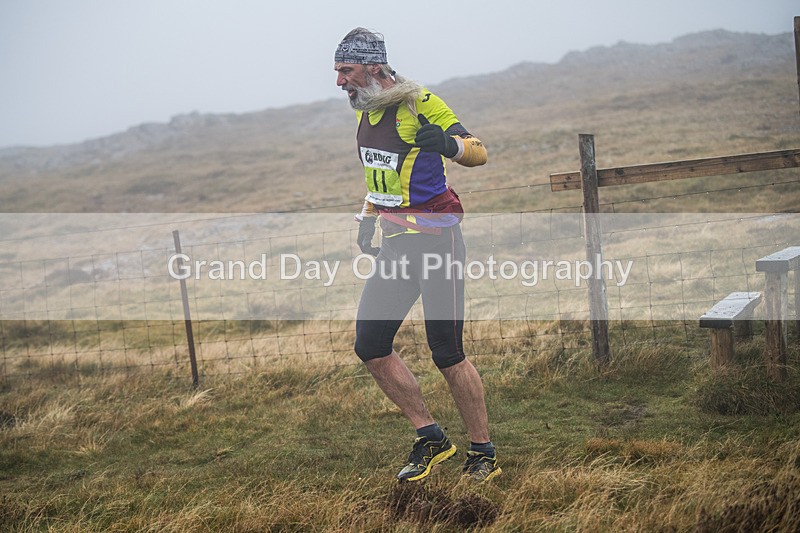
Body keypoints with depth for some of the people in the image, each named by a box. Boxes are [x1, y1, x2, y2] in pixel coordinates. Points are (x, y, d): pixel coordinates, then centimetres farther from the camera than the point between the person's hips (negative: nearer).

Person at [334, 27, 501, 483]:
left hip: (437, 240, -8)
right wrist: (368, 217, 20)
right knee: (370, 347, 3)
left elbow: (480, 153, -16)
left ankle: (484, 453, 10)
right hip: (396, 245, 8)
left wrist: (449, 143, -36)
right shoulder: (366, 111, 12)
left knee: (447, 353, -7)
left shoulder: (420, 104, -12)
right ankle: (432, 439, 16)